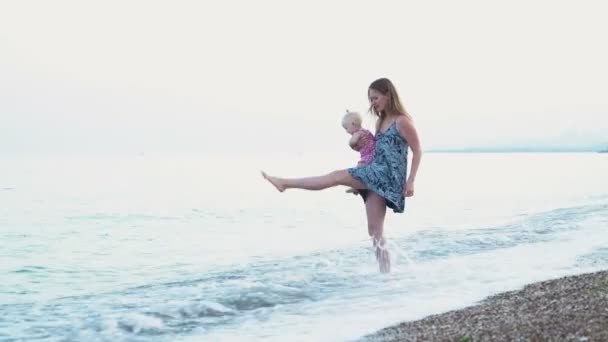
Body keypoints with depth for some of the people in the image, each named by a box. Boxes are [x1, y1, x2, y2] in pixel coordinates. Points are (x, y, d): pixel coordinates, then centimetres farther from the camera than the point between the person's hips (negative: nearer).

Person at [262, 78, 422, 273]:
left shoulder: (402, 121, -7)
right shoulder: (381, 121, 19)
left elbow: (417, 151, -7)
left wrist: (410, 181, -12)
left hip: (388, 176, -9)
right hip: (377, 176, 9)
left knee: (337, 176, -10)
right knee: (375, 231, 3)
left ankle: (285, 183, -3)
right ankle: (385, 273, 5)